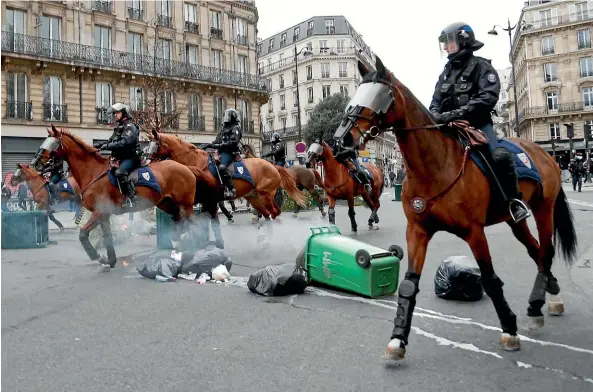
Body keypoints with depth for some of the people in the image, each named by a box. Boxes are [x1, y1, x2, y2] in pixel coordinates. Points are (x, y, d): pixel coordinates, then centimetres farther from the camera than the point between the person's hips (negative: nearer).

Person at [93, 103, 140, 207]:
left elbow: (125, 143, -22)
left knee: (120, 172, -34)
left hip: (130, 157, -10)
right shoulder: (118, 127, 20)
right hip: (120, 157, 10)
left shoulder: (130, 126, -9)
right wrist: (99, 144, 6)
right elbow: (111, 141, 23)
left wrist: (108, 146, -23)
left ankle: (132, 198, -33)